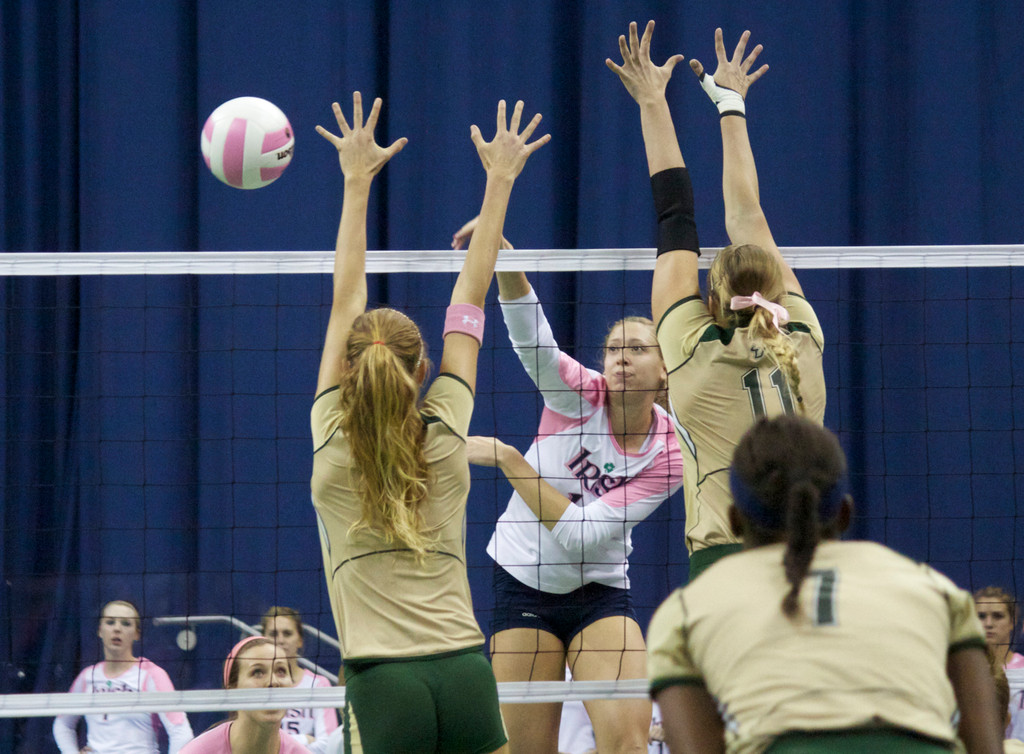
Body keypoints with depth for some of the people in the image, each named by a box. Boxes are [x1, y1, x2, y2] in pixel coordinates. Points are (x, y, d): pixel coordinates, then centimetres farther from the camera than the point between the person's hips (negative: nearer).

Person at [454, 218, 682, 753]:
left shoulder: (667, 453, -13)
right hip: (521, 584, 0)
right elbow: (530, 335, -31)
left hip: (600, 593, 0)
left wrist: (508, 458, -26)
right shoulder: (580, 395, -12)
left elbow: (580, 534, -20)